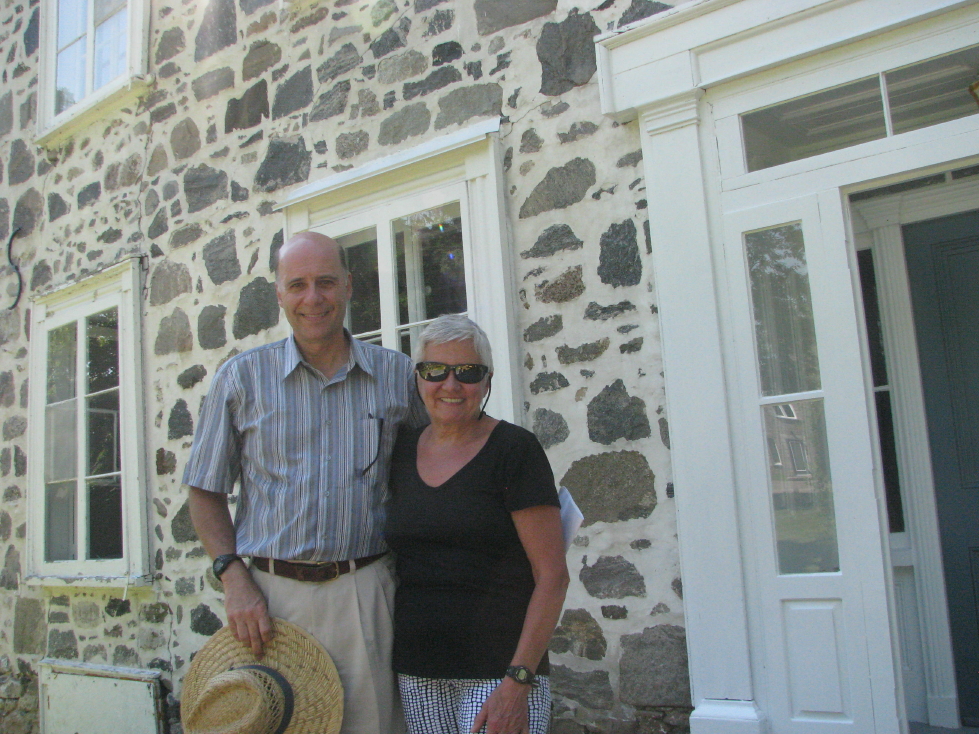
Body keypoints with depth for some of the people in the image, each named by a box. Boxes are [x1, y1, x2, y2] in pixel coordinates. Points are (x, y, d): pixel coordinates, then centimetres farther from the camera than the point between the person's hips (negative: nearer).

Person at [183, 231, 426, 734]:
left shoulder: (396, 375, 5)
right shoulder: (242, 377, 3)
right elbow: (206, 493, 7)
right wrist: (233, 580, -5)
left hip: (365, 594, 1)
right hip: (271, 593, 0)